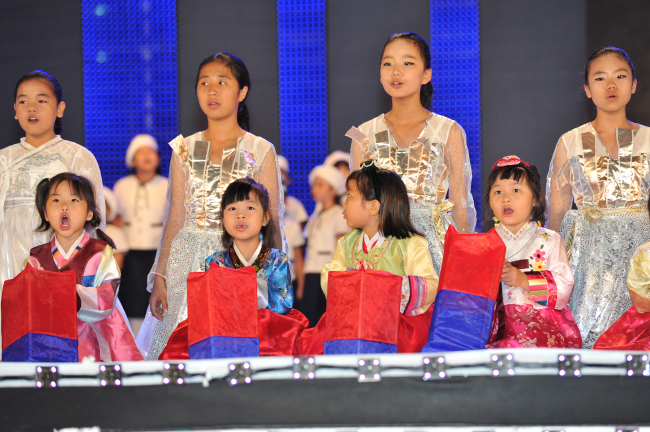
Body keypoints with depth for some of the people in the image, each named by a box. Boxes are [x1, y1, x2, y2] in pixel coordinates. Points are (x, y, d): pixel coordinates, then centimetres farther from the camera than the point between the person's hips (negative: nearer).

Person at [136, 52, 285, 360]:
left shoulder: (260, 151, 1)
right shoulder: (184, 150, 8)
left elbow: (271, 223, 2)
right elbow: (175, 219, 10)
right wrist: (159, 278, 7)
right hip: (189, 265, 2)